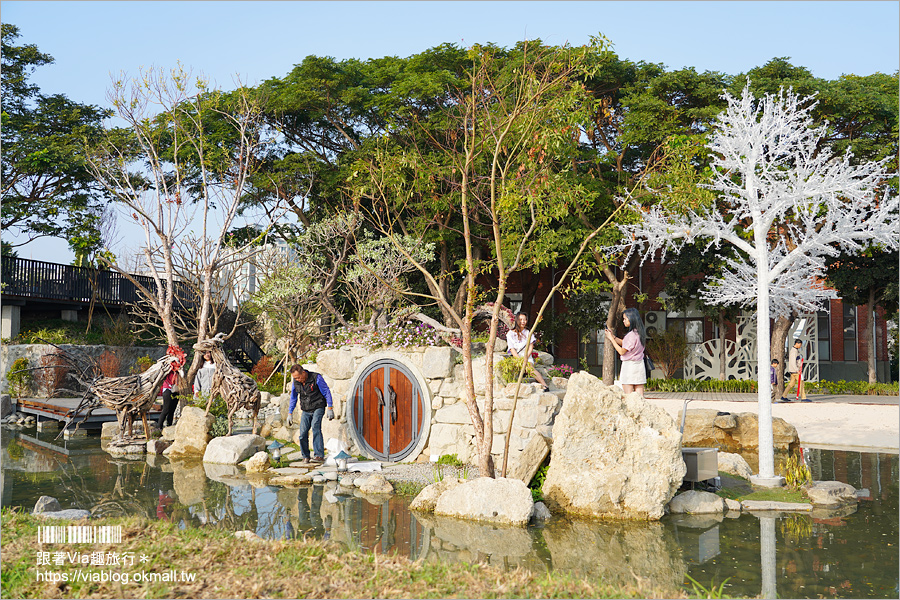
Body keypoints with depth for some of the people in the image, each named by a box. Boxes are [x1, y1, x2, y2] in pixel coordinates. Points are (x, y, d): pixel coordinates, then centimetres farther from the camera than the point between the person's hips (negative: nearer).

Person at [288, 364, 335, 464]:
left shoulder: (316, 378, -14)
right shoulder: (295, 382, -1)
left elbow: (327, 392, -8)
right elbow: (293, 398, 13)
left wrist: (330, 408, -11)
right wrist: (290, 413, 12)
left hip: (318, 408, -4)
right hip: (305, 411, 4)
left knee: (315, 427, -24)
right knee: (303, 432, -8)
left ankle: (319, 455, -29)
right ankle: (306, 456, 10)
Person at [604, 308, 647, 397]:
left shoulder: (631, 335, -19)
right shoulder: (639, 333, 7)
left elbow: (622, 351, -12)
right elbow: (624, 343, 18)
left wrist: (611, 339, -5)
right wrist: (613, 336, 9)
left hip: (629, 365, -8)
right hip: (640, 365, 8)